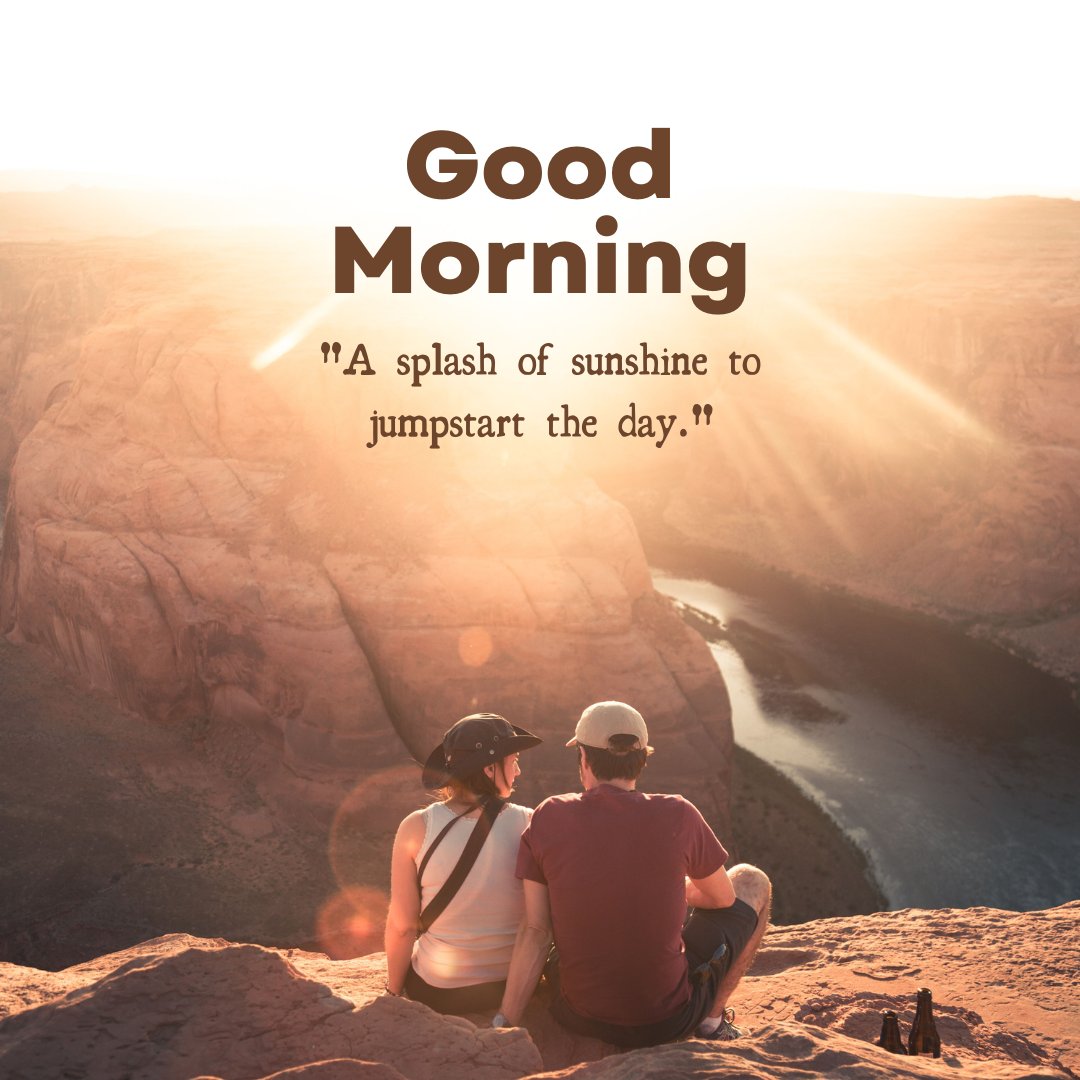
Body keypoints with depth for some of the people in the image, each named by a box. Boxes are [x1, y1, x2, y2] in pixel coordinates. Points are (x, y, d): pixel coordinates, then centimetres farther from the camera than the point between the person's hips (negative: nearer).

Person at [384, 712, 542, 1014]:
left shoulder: (416, 828, -15)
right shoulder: (528, 824, -13)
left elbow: (402, 926, -12)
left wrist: (394, 992, 3)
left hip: (437, 992, -1)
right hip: (515, 987, 1)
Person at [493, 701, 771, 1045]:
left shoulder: (549, 818, -10)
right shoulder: (677, 816, -14)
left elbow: (534, 931, -10)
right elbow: (723, 898, 3)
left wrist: (503, 1023, -7)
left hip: (581, 1018, 2)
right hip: (670, 1020, -2)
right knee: (751, 882, 19)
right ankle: (713, 1018, 19)